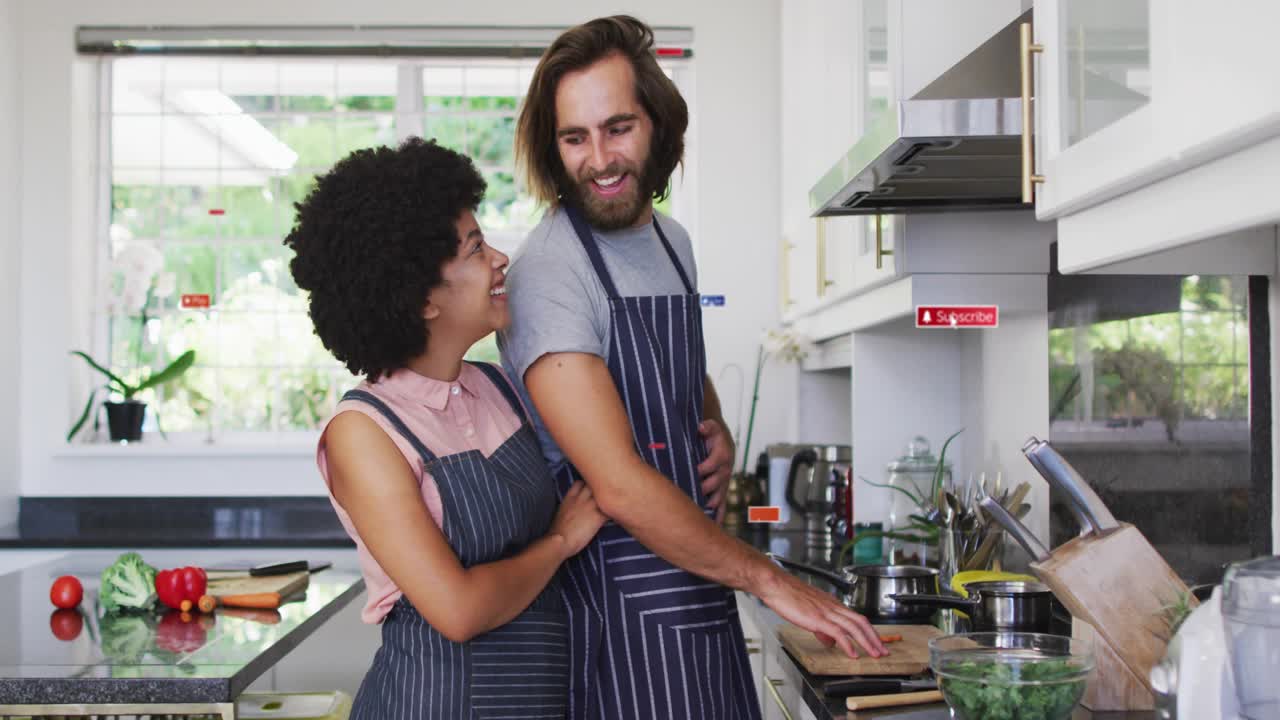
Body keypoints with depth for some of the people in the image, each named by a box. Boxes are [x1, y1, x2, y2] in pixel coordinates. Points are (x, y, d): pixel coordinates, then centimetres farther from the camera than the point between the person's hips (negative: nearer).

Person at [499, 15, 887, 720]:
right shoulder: (547, 272, -18)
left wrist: (717, 430, 5)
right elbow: (619, 484, -23)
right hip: (615, 603, -7)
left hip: (702, 597, 7)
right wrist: (768, 579, -17)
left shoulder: (671, 241, 9)